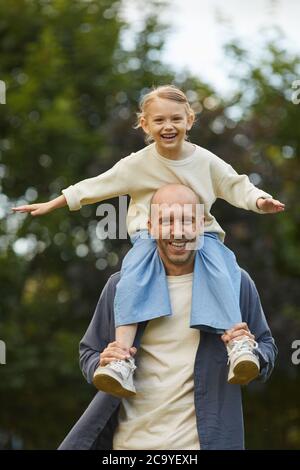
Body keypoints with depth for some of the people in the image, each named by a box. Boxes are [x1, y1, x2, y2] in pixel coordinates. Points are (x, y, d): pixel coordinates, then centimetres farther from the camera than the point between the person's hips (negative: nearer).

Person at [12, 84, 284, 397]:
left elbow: (236, 186, 5)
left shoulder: (206, 161, 1)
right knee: (132, 278, -30)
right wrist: (51, 205, 3)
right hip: (150, 237, 0)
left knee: (220, 274, -31)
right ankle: (122, 357, -38)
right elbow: (95, 187, 4)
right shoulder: (138, 164, -1)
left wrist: (259, 200, -17)